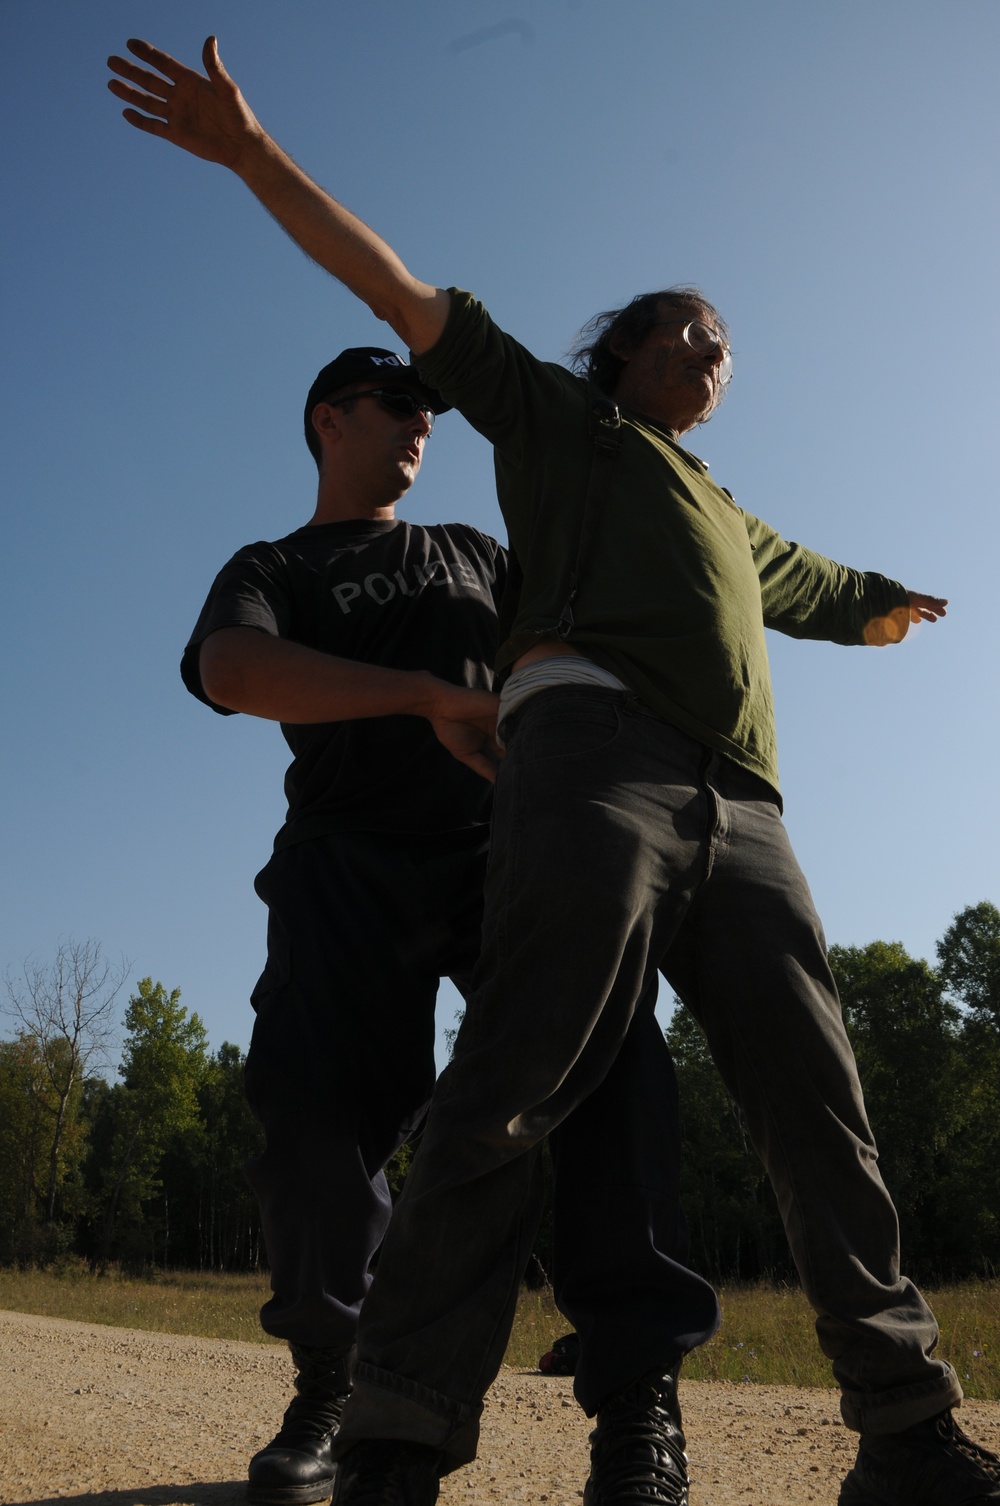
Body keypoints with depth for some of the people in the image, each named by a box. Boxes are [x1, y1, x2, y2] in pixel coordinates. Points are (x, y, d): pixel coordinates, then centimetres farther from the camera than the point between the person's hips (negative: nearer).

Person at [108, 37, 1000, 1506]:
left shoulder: (739, 523, 40)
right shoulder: (556, 415, 26)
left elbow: (843, 601, 56)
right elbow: (402, 291, 21)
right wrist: (253, 154, 18)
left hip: (743, 812, 6)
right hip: (597, 752, -6)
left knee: (822, 1109, 0)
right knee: (510, 1093, -18)